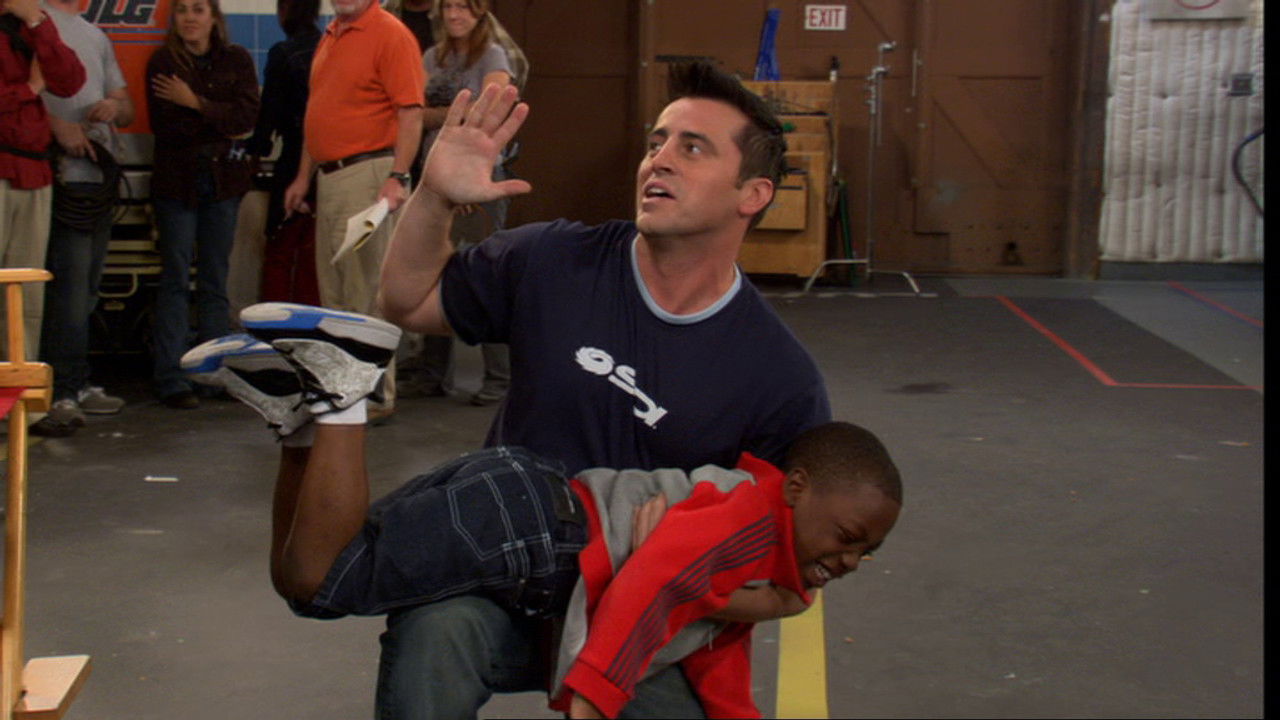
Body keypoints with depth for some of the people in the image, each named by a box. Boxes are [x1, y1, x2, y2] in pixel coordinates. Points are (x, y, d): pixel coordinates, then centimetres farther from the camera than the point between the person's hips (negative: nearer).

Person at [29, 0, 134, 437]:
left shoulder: (96, 36, 22)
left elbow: (128, 111, 22)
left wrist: (115, 107, -1)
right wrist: (58, 126, -23)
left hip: (102, 177, 8)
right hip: (65, 176, -8)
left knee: (86, 291, 12)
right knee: (69, 290, -12)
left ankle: (76, 387, 20)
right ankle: (60, 393, -11)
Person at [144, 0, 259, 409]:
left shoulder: (236, 60, 6)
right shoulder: (162, 62, 0)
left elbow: (248, 116, -7)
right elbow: (164, 127, -9)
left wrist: (196, 104, -15)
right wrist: (219, 124, -7)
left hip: (223, 180, 2)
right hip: (176, 180, -2)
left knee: (216, 279, 6)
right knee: (176, 279, -4)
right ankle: (171, 379, -3)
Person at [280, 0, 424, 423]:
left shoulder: (390, 34, -8)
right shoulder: (330, 37, 18)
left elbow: (411, 113, -16)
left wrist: (397, 178, -23)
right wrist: (304, 177, 20)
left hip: (368, 175, -9)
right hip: (330, 178, 9)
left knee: (366, 290, -7)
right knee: (333, 290, 14)